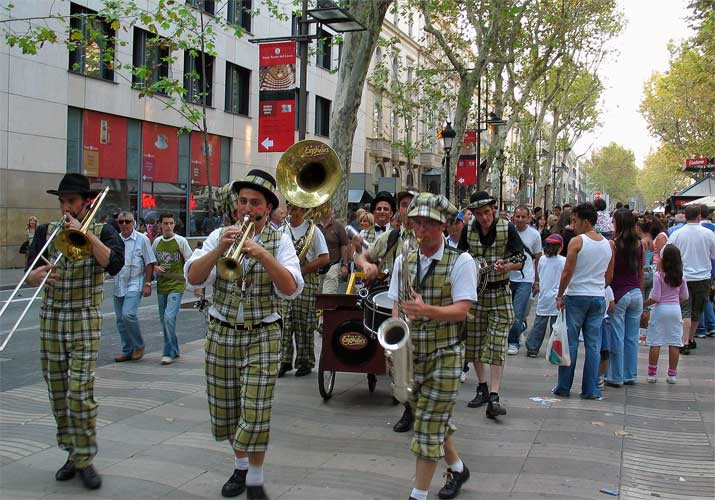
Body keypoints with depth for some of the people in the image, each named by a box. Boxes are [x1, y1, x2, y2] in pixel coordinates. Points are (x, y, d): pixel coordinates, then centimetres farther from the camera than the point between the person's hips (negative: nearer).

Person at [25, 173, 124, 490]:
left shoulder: (102, 232, -1)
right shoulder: (46, 232, 7)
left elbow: (114, 264, -19)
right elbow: (29, 277, 2)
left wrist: (85, 233, -21)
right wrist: (40, 273, -21)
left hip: (85, 324, -4)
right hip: (51, 321, 4)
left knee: (81, 394, -9)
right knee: (58, 394, 9)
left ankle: (84, 460, 3)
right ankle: (72, 451, 23)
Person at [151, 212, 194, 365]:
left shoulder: (180, 241, -5)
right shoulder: (157, 242, 7)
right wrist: (156, 268, -3)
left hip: (176, 285, -5)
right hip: (161, 285, 5)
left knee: (169, 317, -18)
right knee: (164, 320, 10)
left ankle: (170, 353, -9)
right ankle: (174, 351, 25)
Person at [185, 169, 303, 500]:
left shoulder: (280, 241, -2)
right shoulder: (219, 236, 3)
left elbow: (291, 289, -15)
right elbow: (193, 278, -8)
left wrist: (263, 255, -27)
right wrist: (219, 249, -22)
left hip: (262, 337, -3)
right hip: (221, 335, 3)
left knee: (255, 415, -7)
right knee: (224, 411, 13)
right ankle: (241, 466, 37)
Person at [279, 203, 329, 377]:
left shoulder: (313, 230, 0)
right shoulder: (282, 231, 12)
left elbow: (325, 259, -5)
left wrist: (302, 269, -13)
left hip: (306, 281, -4)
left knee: (304, 323, 0)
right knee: (284, 321, 0)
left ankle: (305, 362, 11)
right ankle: (285, 361, 7)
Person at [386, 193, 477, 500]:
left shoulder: (461, 262, -9)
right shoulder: (403, 262, 6)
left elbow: (461, 310, -16)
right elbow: (396, 304, 9)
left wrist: (426, 310, -32)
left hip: (445, 354, -5)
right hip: (411, 354, 5)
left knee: (430, 424, -4)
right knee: (434, 419, 18)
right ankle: (457, 468, 41)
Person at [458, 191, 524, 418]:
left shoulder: (507, 228, -9)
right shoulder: (468, 230, -1)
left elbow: (521, 260, -8)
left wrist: (508, 266, -28)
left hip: (500, 292, -3)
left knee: (497, 343, -10)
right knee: (474, 342, 8)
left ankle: (494, 398, -12)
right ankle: (482, 388, 25)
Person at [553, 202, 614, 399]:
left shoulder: (577, 241, -10)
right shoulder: (608, 244, 7)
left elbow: (567, 272, -12)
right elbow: (609, 276, 12)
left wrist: (560, 296, -3)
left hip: (576, 296, -4)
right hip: (598, 298, 5)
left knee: (570, 343, 4)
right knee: (593, 345, 7)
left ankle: (564, 387, 9)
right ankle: (591, 389, 8)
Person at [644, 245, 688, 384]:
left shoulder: (658, 276, -13)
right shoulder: (681, 277, 0)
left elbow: (655, 298, -14)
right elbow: (684, 297, 7)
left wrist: (643, 304, 0)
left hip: (660, 309, -4)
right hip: (675, 309, 4)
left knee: (655, 342, 4)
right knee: (674, 343, 7)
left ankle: (652, 373, 8)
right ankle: (672, 374, 11)